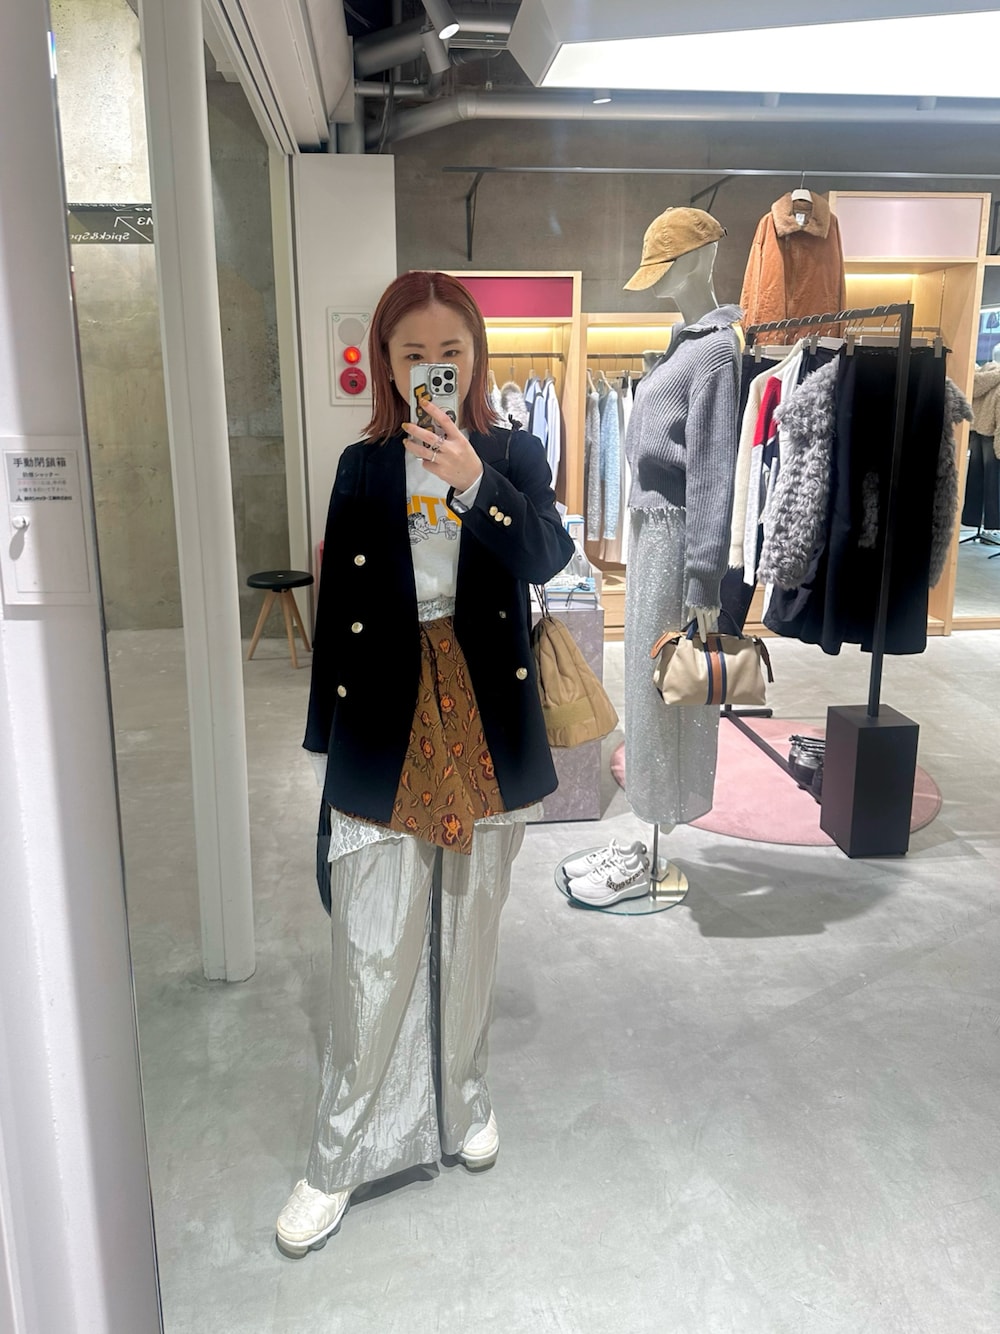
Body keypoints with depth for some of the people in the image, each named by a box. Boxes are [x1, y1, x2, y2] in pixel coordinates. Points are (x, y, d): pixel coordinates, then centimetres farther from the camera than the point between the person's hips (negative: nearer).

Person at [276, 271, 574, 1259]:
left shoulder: (511, 455, 4)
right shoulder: (364, 465, 5)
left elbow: (549, 555, -14)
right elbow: (338, 603, 6)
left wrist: (476, 484, -30)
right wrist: (328, 734, 6)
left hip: (483, 716, 1)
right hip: (385, 724, 0)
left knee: (468, 929, 15)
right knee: (373, 947, 1)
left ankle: (460, 1098, 38)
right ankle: (340, 1157, 19)